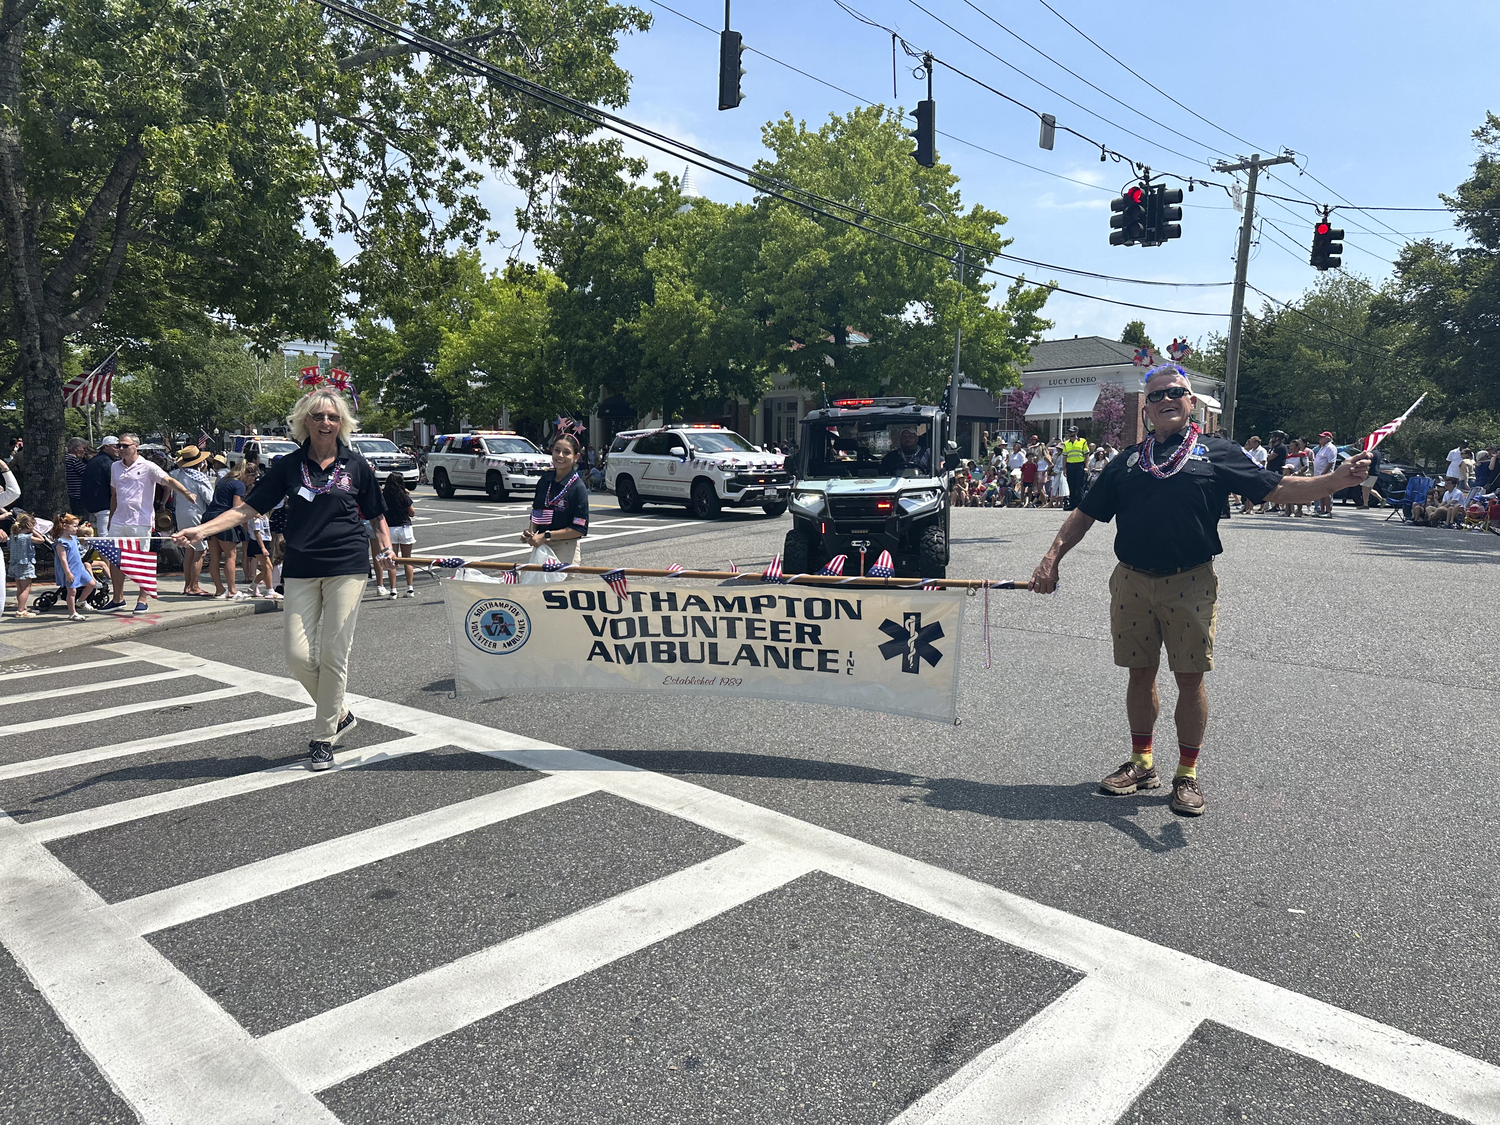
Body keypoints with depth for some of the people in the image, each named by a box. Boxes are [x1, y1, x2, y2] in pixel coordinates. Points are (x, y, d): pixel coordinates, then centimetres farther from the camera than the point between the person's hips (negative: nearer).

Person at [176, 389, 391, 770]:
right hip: (300, 571, 2)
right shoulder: (289, 466, 7)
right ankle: (339, 715, 19)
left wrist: (386, 546, -5)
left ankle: (323, 736, 10)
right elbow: (248, 509, 5)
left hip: (346, 569, -2)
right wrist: (200, 530, -7)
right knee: (298, 655, -5)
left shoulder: (356, 465, 6)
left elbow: (376, 515, 14)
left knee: (333, 655, -3)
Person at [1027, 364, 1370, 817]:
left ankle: (1187, 775, 17)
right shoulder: (1127, 462, 13)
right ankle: (1141, 764, 25)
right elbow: (1085, 514, 16)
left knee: (1190, 678, 3)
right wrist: (1052, 557, 7)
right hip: (1132, 582, 3)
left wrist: (1337, 479, -14)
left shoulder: (1217, 453, 6)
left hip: (1190, 584, -2)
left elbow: (1278, 488, 2)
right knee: (1140, 674, 10)